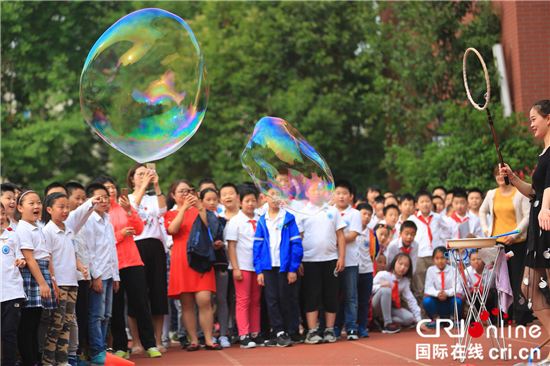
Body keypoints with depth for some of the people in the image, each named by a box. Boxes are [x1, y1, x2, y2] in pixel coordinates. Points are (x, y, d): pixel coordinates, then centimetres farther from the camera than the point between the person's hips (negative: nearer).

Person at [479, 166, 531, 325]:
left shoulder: (520, 193, 0)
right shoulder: (492, 194, 12)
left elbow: (528, 216, -5)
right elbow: (482, 211, 26)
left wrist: (515, 234, -12)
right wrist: (485, 229, 11)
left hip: (517, 241, -4)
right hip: (498, 241, 4)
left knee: (518, 278, -5)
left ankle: (521, 316, -3)